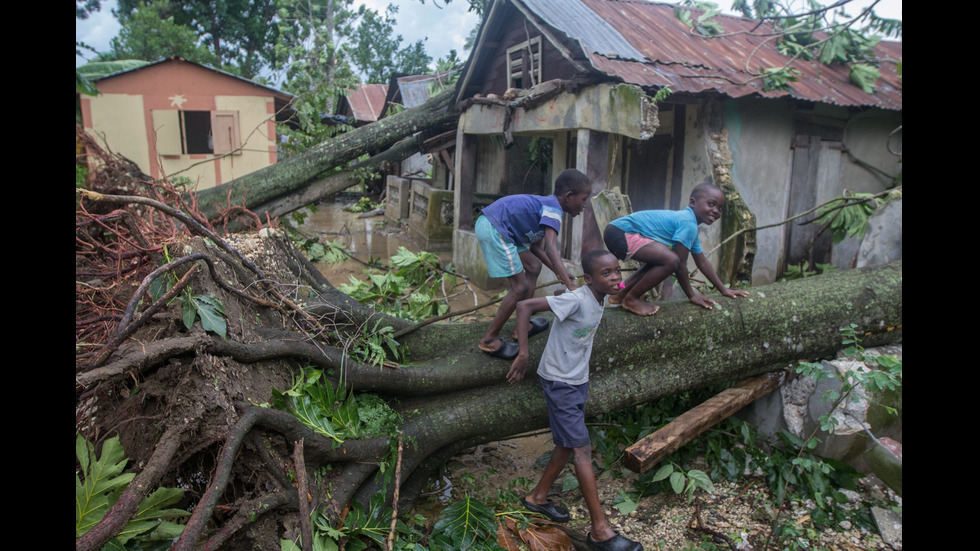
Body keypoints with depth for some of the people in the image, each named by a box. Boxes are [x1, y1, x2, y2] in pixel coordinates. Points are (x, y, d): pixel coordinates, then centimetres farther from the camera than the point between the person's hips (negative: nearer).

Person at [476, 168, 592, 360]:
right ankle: (489, 339, 5)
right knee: (521, 287, -6)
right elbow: (551, 249, -27)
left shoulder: (546, 205, 16)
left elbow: (536, 246, 21)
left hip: (490, 226, 11)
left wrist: (558, 272, 18)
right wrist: (571, 287, -33)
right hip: (493, 230, -11)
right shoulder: (553, 209, -14)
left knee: (534, 266, 18)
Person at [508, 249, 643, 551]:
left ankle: (538, 497, 35)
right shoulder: (576, 300, -25)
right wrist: (523, 354, -28)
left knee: (567, 444, 17)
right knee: (583, 449, -6)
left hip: (579, 380, 9)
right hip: (559, 382, -9)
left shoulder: (599, 300, 0)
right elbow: (524, 305, -29)